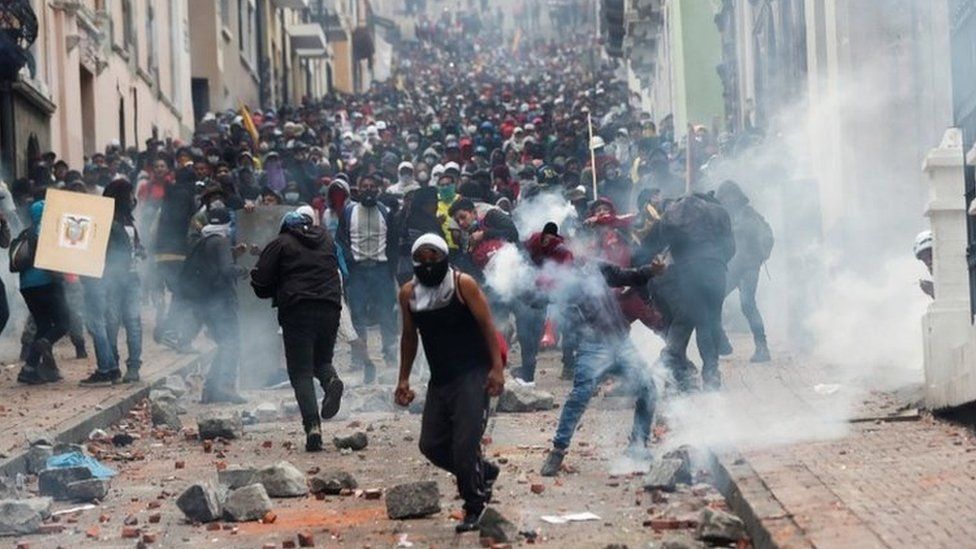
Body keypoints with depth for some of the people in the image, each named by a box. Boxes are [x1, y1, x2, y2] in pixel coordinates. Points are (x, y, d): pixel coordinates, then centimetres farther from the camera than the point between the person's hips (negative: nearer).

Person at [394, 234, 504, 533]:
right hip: (439, 379, 6)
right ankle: (484, 472, 27)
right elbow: (409, 337, 16)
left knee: (465, 445, -12)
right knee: (431, 445, 4)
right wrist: (404, 379, 15)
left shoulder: (463, 284, -10)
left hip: (472, 374, -6)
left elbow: (487, 326, -9)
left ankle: (474, 507, 7)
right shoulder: (408, 294, 4)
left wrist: (497, 368, -15)